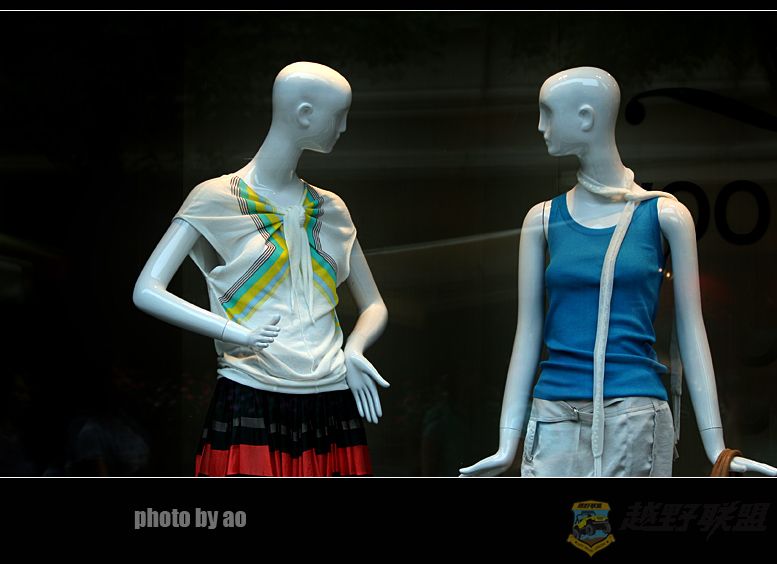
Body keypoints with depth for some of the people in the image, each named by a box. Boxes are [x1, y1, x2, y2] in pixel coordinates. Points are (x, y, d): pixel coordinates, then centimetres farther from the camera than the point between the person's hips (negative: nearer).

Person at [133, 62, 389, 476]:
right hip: (250, 406, -5)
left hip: (332, 409, 5)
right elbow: (147, 292, -8)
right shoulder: (217, 200, 0)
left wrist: (354, 352, -3)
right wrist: (236, 334, -21)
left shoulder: (330, 210, 16)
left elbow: (374, 307, 21)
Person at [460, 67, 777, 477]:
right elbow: (528, 334, 8)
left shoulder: (664, 215, 3)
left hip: (634, 415, -2)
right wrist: (508, 443, 2)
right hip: (556, 419, 2)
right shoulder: (543, 220, 9)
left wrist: (716, 446, -2)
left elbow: (691, 333, 2)